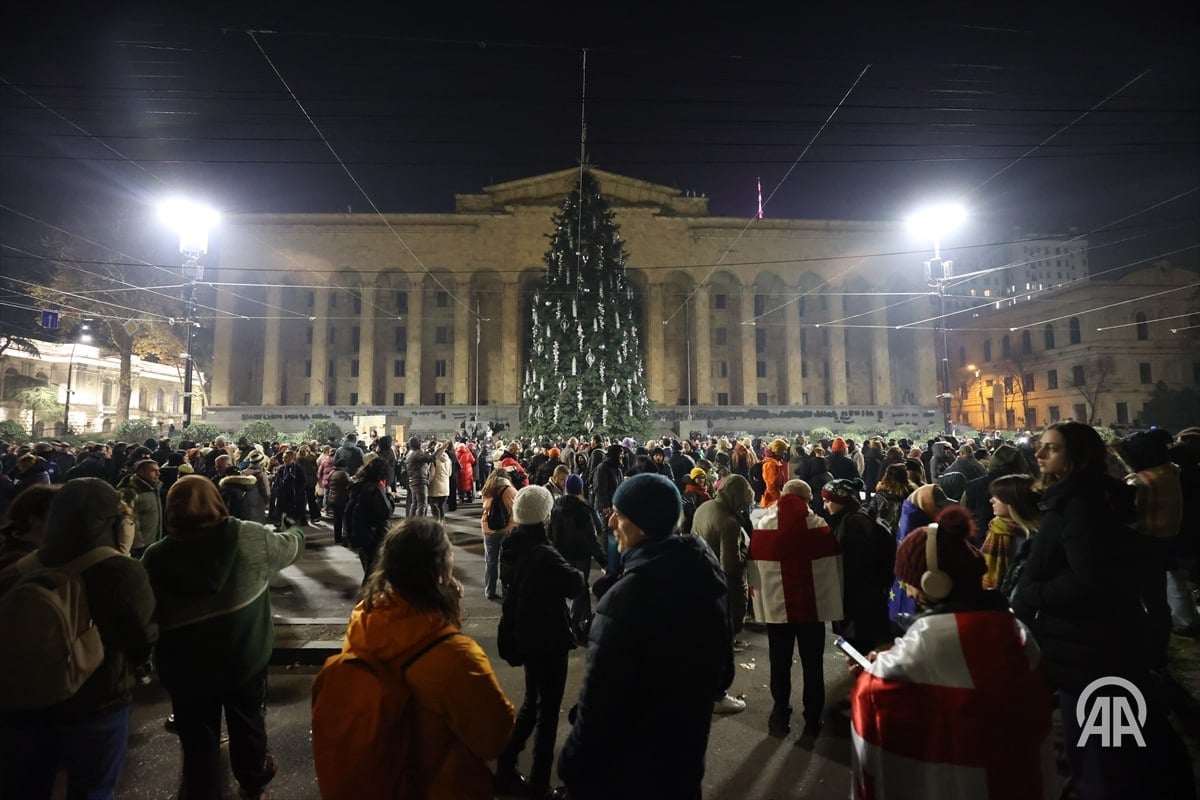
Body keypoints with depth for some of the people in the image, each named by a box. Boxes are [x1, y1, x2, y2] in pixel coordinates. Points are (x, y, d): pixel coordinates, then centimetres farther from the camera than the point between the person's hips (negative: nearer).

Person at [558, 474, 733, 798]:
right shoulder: (706, 575, -4)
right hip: (686, 756, 7)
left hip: (628, 770, -7)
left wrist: (573, 767, -12)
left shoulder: (628, 596, -30)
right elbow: (722, 673, 7)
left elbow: (600, 701, -26)